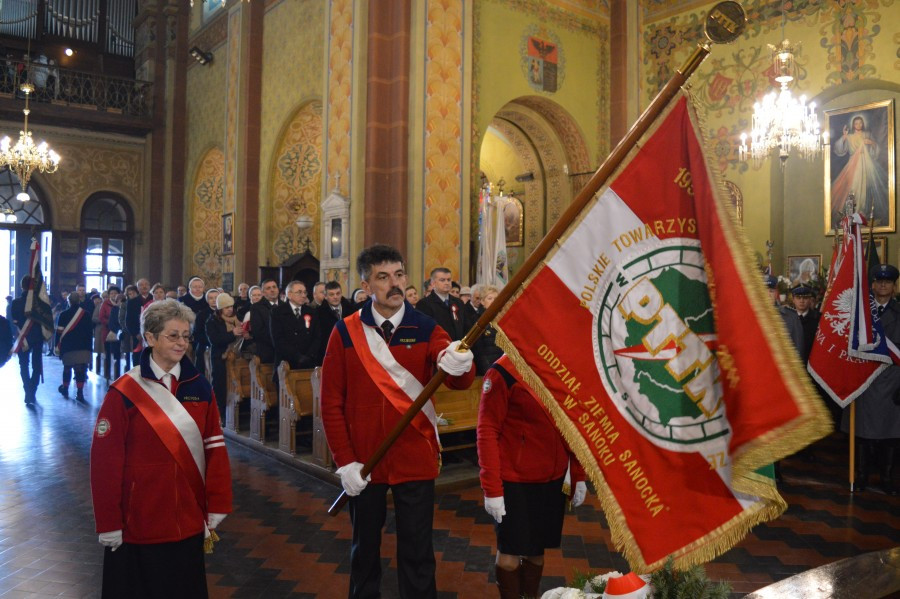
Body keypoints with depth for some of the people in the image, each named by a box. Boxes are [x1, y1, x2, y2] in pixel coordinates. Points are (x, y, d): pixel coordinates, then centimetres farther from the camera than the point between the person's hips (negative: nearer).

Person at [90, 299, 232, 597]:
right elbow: (106, 461, -9)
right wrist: (109, 524, -8)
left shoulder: (200, 387, 0)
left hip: (189, 519, 3)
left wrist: (217, 505, -1)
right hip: (140, 520, -3)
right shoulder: (124, 392, -10)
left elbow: (215, 448, 1)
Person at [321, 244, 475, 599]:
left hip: (415, 460, 0)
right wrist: (344, 461, -8)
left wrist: (459, 366, -44)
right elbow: (331, 403, -3)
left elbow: (460, 382, -21)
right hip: (363, 463, 1)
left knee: (417, 551, 10)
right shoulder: (345, 332, -5)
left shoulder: (426, 330, -5)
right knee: (365, 546, 18)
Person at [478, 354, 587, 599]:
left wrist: (578, 475, 7)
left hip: (553, 478, 5)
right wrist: (492, 488, -16)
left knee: (537, 547, 16)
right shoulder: (504, 372, -16)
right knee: (510, 550, 7)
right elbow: (487, 431, -14)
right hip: (514, 480, -4)